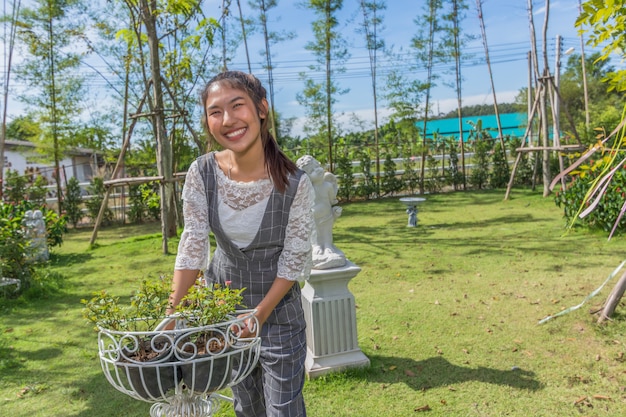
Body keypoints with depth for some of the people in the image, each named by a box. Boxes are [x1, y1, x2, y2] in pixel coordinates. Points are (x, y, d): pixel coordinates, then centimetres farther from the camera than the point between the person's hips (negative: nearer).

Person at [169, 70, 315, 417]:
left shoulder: (294, 184, -23)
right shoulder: (202, 173, -15)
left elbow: (294, 262, -16)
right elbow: (192, 246, -13)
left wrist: (259, 316, -18)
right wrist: (173, 315, -18)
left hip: (277, 307, -3)